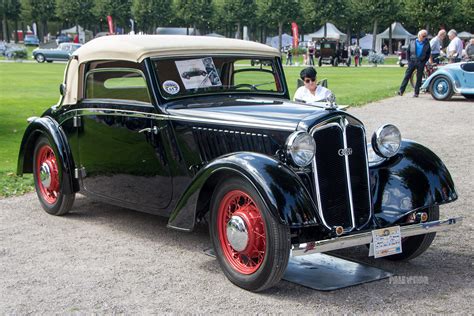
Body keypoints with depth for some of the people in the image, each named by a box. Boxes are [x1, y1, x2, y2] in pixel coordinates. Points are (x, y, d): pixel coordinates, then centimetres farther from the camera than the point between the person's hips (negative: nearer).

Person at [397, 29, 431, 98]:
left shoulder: (427, 44, 5)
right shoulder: (412, 42, 5)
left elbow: (428, 53, 10)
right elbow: (408, 51, 11)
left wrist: (424, 61, 0)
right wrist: (409, 60, 3)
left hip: (421, 62, 0)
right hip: (412, 61, 0)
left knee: (419, 78, 2)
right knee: (407, 76, -4)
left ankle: (416, 92, 8)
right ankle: (401, 91, -5)